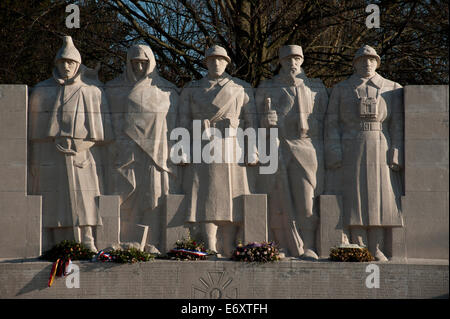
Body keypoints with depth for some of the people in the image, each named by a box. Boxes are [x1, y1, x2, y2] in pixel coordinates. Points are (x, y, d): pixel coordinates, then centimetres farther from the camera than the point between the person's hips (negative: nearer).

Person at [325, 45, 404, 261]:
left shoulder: (391, 89, 10)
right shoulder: (341, 89, 9)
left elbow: (397, 125, 6)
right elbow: (332, 124, 5)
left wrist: (396, 155, -5)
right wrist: (334, 157, -6)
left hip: (380, 152, 1)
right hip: (351, 153, -1)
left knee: (379, 199, -3)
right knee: (355, 200, -5)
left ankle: (377, 250, 1)